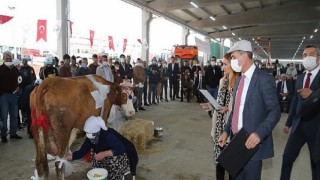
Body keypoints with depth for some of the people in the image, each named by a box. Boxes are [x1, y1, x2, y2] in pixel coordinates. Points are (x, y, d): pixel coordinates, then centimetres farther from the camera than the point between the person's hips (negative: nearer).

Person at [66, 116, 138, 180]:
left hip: (125, 155, -8)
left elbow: (121, 149, -39)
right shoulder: (90, 138, -12)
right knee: (94, 154, -7)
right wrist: (71, 156, -26)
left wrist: (104, 154, -43)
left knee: (114, 161, -33)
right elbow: (82, 151, -10)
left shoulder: (108, 135, -33)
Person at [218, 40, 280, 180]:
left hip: (252, 142, -7)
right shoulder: (239, 80, 12)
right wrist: (226, 131, 5)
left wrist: (259, 133, -29)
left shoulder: (264, 79, -13)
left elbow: (275, 111, -15)